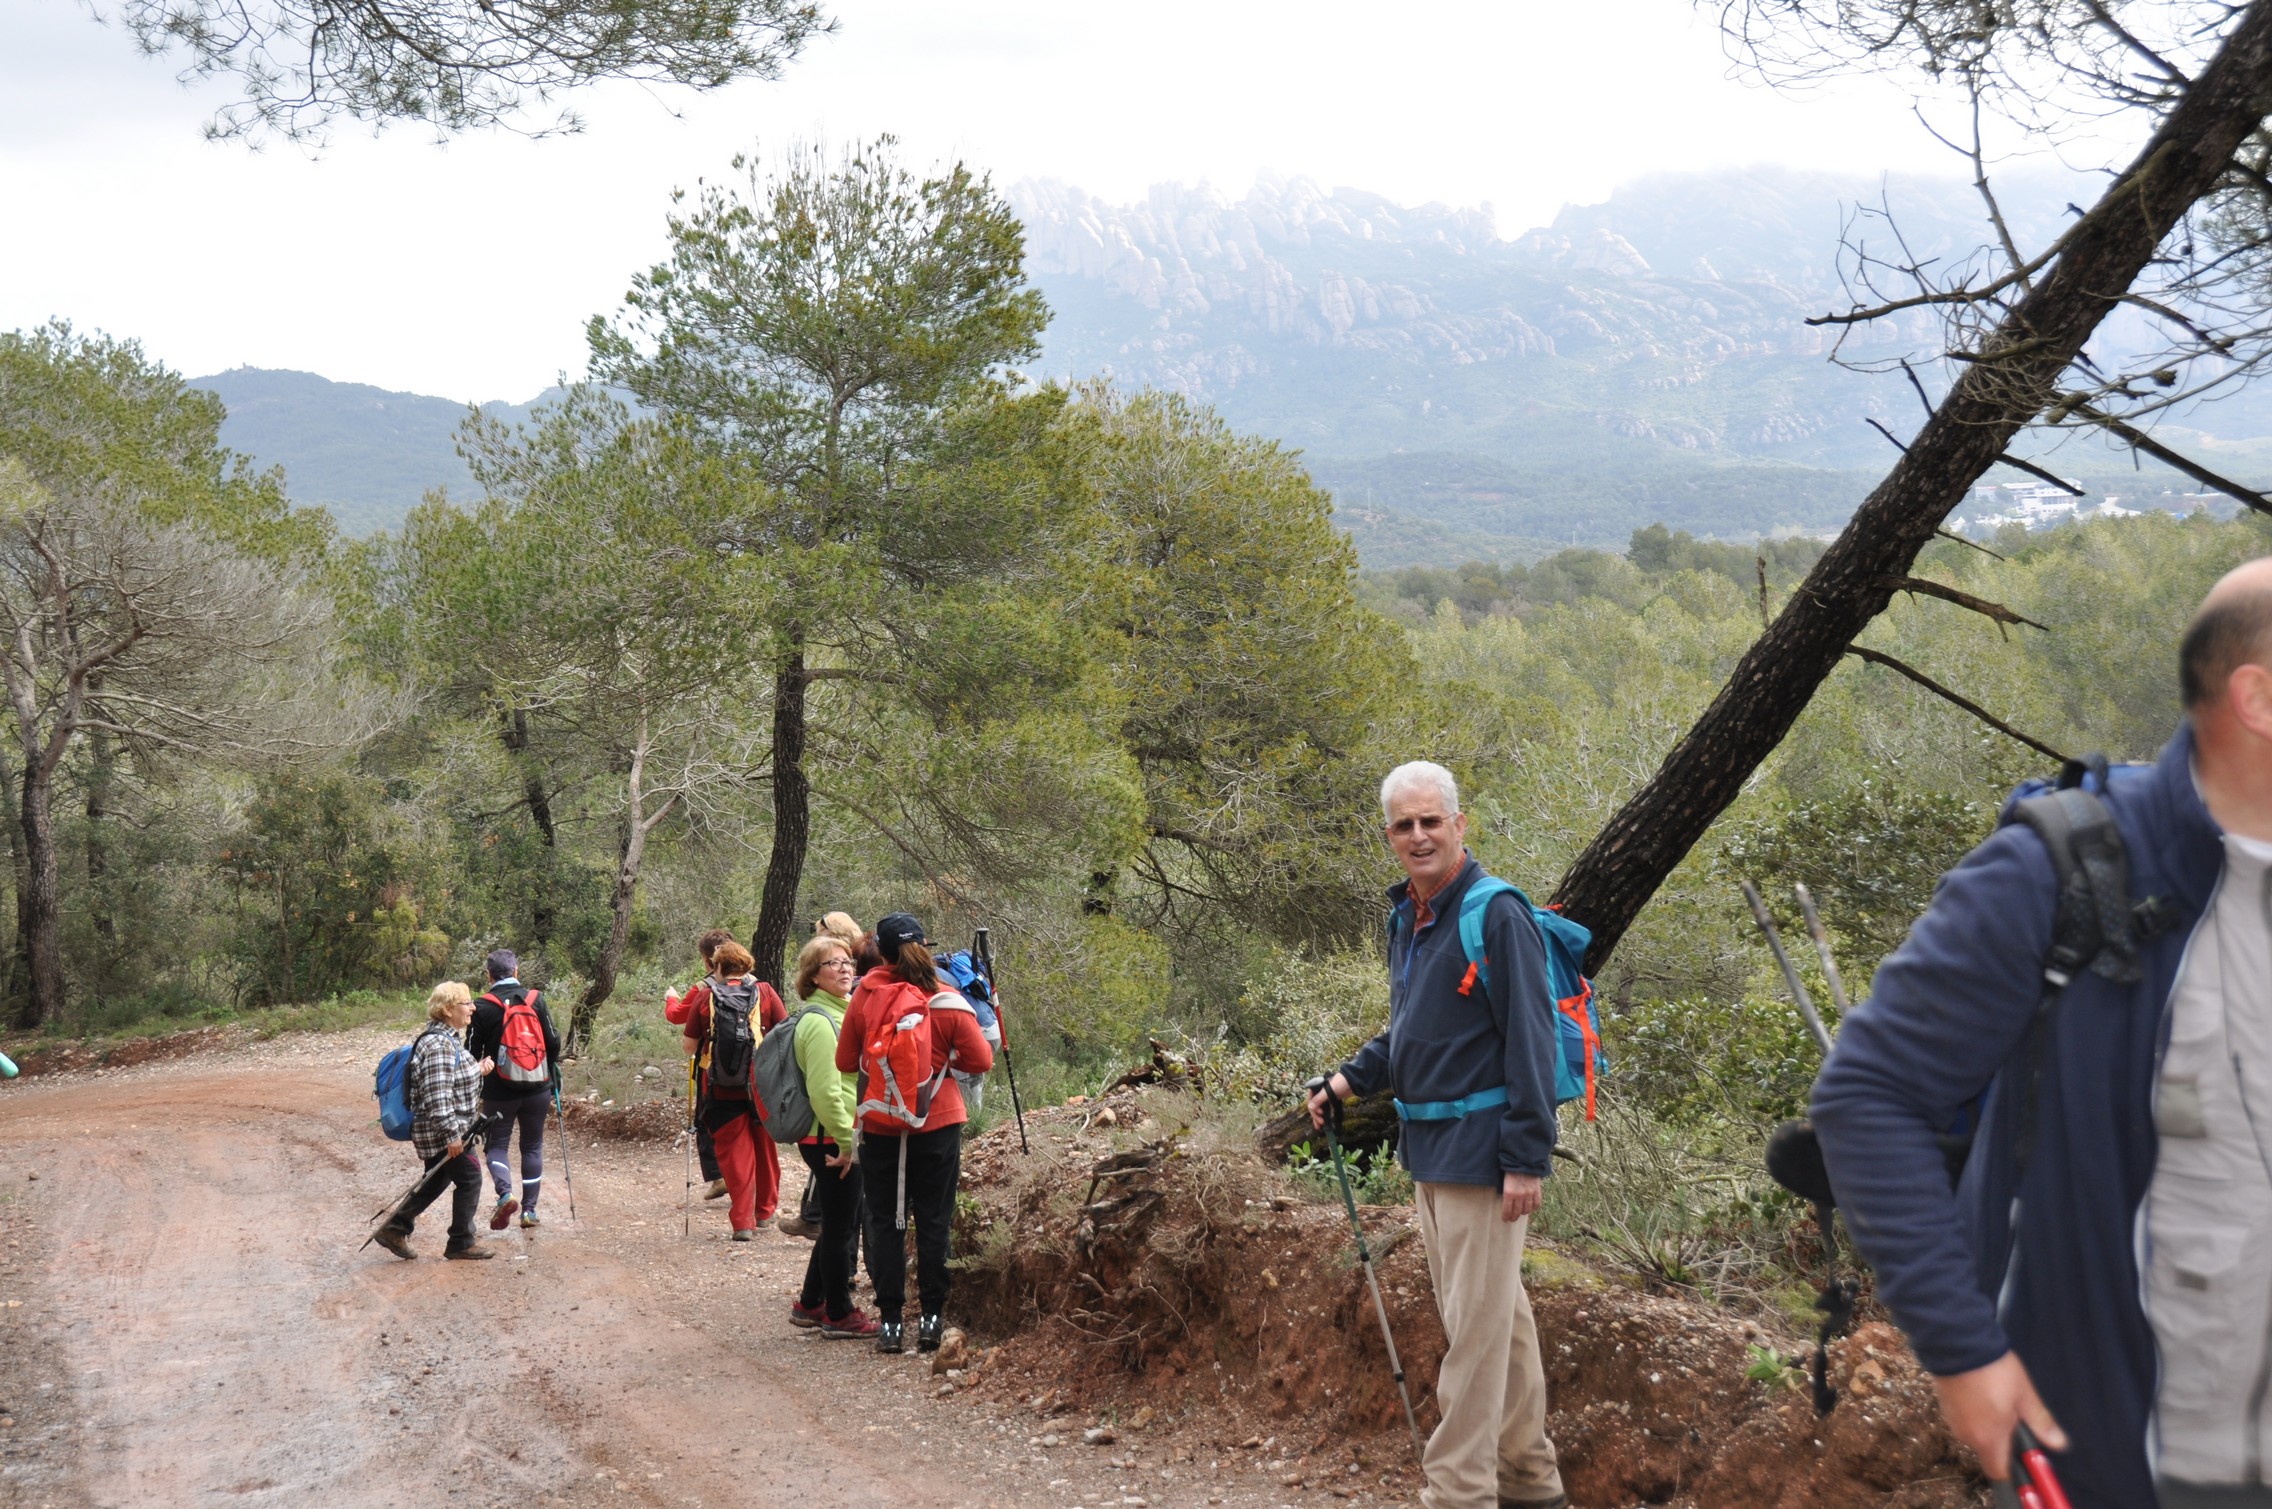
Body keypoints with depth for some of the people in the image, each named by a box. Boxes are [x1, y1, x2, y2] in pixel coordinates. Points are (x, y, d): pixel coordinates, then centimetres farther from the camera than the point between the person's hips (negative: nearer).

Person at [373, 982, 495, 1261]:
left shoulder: (446, 1038, 11)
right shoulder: (438, 1045, -23)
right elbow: (437, 1095, -27)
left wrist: (477, 1070, 7)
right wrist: (452, 1135, -25)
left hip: (436, 1134, 10)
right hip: (442, 1133, -10)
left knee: (436, 1183, 19)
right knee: (469, 1179, 0)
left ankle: (395, 1229, 25)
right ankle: (461, 1243, 12)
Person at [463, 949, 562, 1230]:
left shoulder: (482, 1007, -7)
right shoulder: (535, 999, -2)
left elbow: (472, 1052, -3)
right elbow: (553, 1043, 1)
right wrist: (550, 1078, 15)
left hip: (499, 1091, -2)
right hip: (537, 1089, 2)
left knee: (497, 1144, 11)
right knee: (532, 1147, 14)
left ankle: (505, 1193, -15)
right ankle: (529, 1210, 13)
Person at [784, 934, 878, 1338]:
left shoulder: (840, 1012, 16)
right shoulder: (819, 1020, -16)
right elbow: (824, 1090, -23)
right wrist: (846, 1141, -20)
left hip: (843, 1138, 10)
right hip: (832, 1139, -10)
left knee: (839, 1225, 17)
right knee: (841, 1226, -1)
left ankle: (810, 1304, 28)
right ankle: (840, 1316, 9)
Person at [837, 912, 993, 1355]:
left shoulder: (864, 997, -6)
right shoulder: (948, 1004, -9)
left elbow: (844, 1061, 2)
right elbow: (981, 1060, -3)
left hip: (879, 1124, 1)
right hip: (937, 1124, -1)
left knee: (884, 1222, 8)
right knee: (933, 1221, 8)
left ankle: (890, 1321, 8)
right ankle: (931, 1318, 9)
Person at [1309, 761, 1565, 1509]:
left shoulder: (1496, 915, -15)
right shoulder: (1405, 918, 11)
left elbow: (1529, 1042, -18)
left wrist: (1527, 1159, -21)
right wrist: (1352, 1077, 13)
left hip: (1482, 1152, -9)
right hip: (1429, 1148, 9)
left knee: (1477, 1321, -5)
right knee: (1498, 1313, 17)